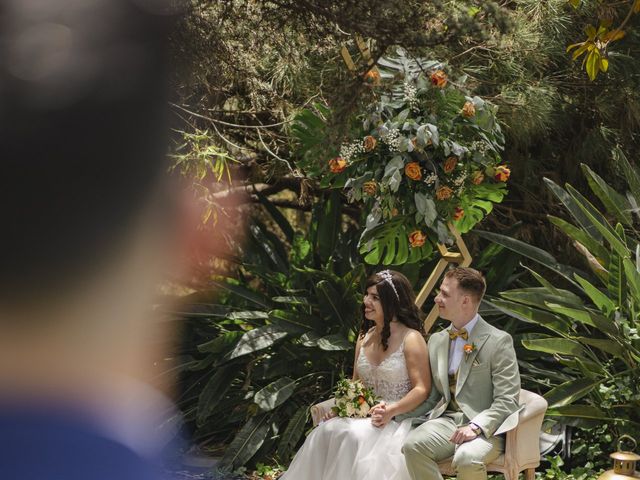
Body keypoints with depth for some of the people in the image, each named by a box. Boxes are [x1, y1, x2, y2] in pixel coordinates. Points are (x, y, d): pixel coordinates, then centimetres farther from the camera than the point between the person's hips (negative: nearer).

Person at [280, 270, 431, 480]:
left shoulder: (411, 339, -7)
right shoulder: (364, 338, 14)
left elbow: (422, 389, -12)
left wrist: (391, 411, -25)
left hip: (398, 421, -6)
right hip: (364, 416, 6)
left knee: (355, 436, -34)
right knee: (327, 430, -24)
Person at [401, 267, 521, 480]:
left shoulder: (498, 341, -5)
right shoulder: (436, 341, 15)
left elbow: (507, 400, -9)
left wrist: (476, 427, -25)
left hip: (484, 427, -5)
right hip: (447, 420, 5)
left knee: (467, 459, -36)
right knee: (412, 445, -27)